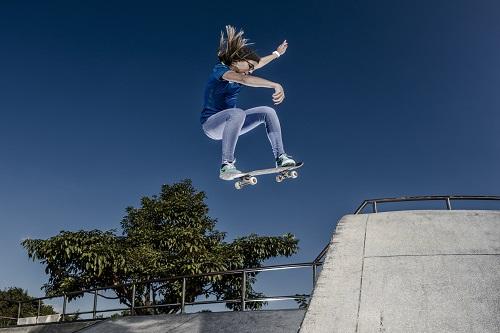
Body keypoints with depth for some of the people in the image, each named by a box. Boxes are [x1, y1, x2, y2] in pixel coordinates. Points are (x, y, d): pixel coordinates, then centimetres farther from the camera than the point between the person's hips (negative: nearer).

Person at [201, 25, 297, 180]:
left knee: (268, 112, 0)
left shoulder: (238, 71, 10)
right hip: (211, 123, -9)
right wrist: (276, 85, -40)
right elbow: (245, 79, -35)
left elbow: (259, 63, 30)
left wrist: (277, 53, 43)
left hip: (229, 123, 9)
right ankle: (226, 165, -37)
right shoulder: (220, 69, -16)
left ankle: (280, 156, -6)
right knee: (238, 113, -40)